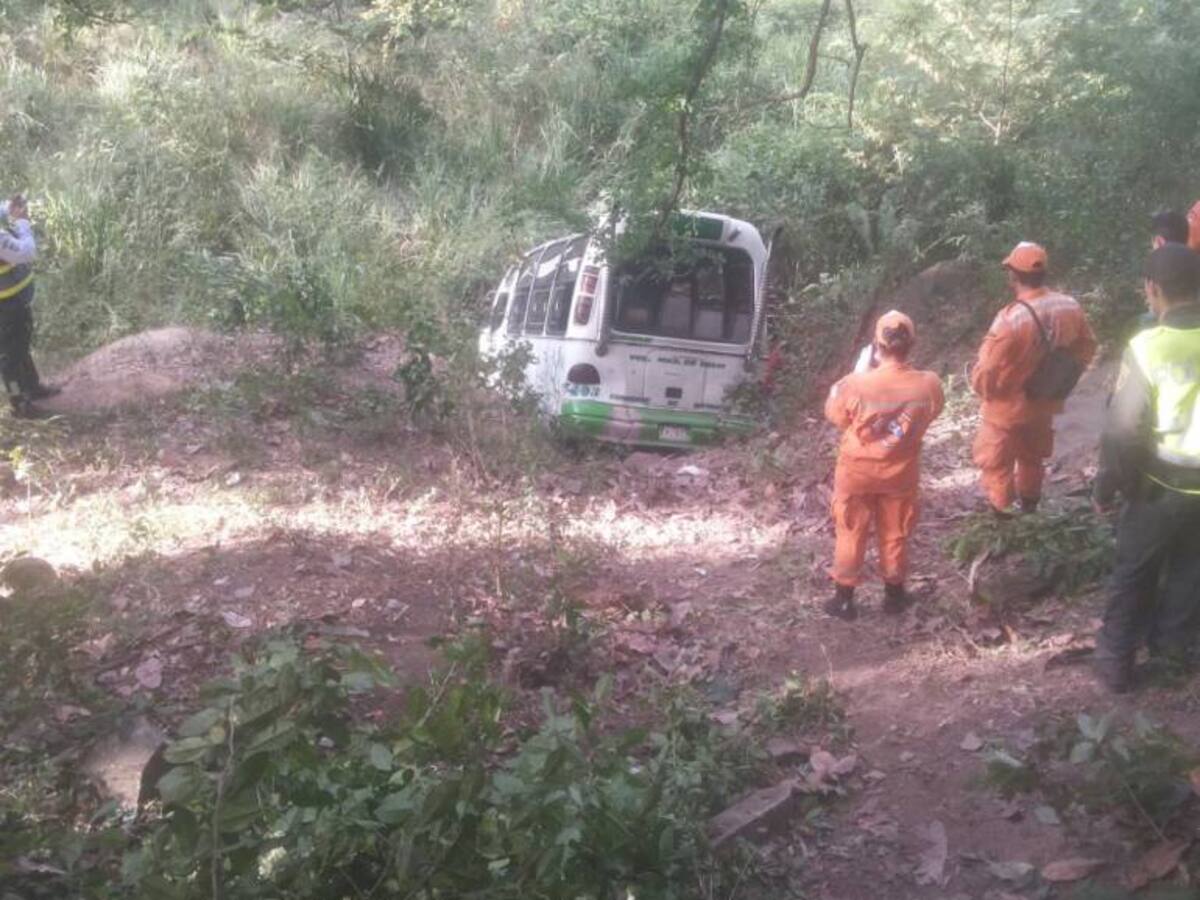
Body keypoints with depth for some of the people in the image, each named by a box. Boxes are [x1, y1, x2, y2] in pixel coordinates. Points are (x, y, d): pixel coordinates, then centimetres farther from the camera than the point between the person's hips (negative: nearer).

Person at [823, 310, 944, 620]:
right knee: (895, 534, 21)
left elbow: (834, 415, -8)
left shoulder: (857, 384, -28)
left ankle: (844, 599, 27)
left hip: (857, 472, -2)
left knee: (851, 535, 16)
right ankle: (894, 594, 37)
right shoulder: (929, 385, -21)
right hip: (900, 474, 2)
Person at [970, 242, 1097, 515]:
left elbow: (986, 374, -25)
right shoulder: (1070, 307, -12)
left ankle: (1001, 512, 29)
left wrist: (981, 388, -2)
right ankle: (1029, 502, 48)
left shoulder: (1011, 320, -33)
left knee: (997, 463, 16)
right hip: (1046, 403, 6)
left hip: (1008, 409, -6)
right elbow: (1087, 348, 5)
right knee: (1033, 457, 29)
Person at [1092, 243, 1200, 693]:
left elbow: (1124, 430, -16)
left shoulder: (1149, 347, -20)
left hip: (1162, 484, -4)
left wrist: (1105, 488, -4)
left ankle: (1116, 661, 22)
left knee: (1133, 574, 13)